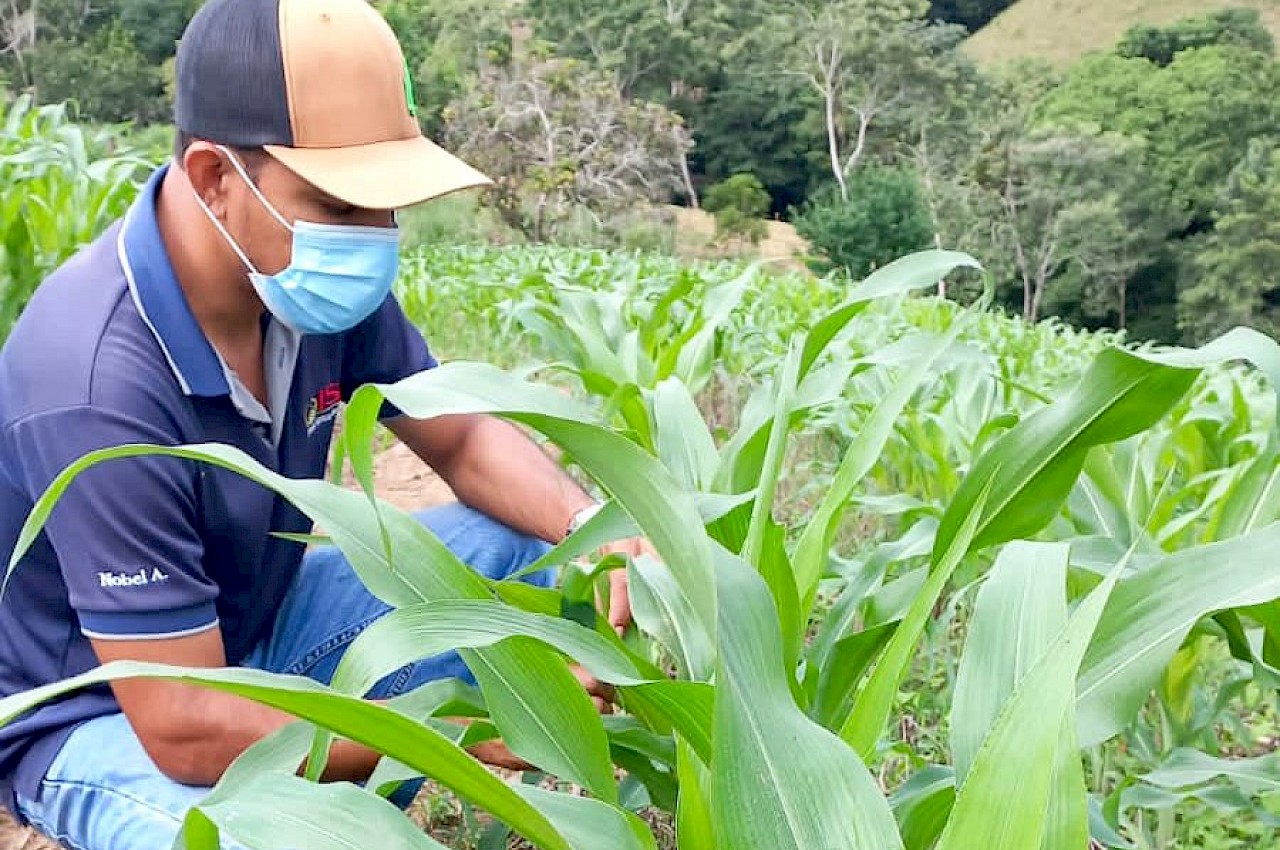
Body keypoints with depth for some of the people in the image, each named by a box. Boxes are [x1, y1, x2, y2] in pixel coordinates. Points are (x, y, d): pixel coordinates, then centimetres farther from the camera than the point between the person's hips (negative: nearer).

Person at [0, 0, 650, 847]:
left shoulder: (316, 283, -14)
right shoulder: (102, 386, -34)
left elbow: (465, 438, -1)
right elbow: (188, 730, -31)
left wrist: (596, 526, -22)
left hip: (258, 630, 7)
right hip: (95, 716, -7)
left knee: (540, 541, -5)